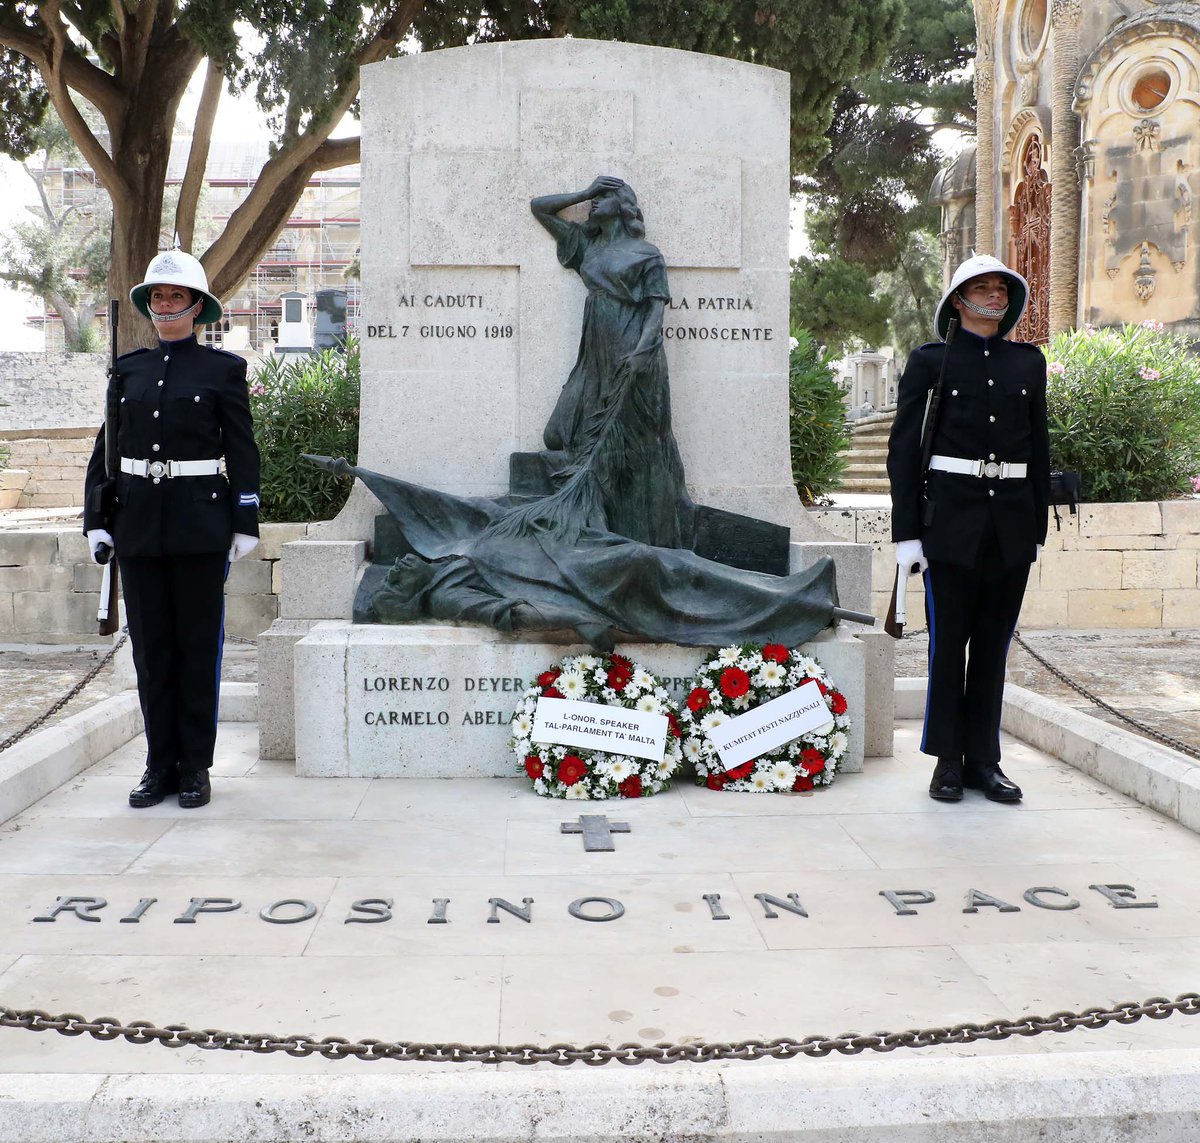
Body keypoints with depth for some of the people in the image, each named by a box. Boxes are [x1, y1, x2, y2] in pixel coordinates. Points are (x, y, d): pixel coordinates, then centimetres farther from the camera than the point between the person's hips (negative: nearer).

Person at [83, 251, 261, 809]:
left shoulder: (224, 369, 2)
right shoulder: (128, 368, 12)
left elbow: (242, 452, -1)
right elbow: (105, 449, 11)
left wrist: (244, 527, -6)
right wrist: (97, 521, 4)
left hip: (199, 522, -3)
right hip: (138, 521, 4)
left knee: (198, 643, 2)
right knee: (151, 644, 7)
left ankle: (196, 766, 11)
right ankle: (161, 763, 16)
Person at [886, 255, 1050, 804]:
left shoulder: (1028, 362, 14)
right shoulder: (930, 361, 3)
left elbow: (1039, 447, 16)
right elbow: (903, 448, -1)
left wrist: (1038, 526, 11)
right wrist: (907, 531, -7)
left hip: (1012, 523, 3)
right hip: (952, 518, -3)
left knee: (994, 644, 8)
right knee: (948, 642, 0)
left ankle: (983, 760, 16)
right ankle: (948, 760, 11)